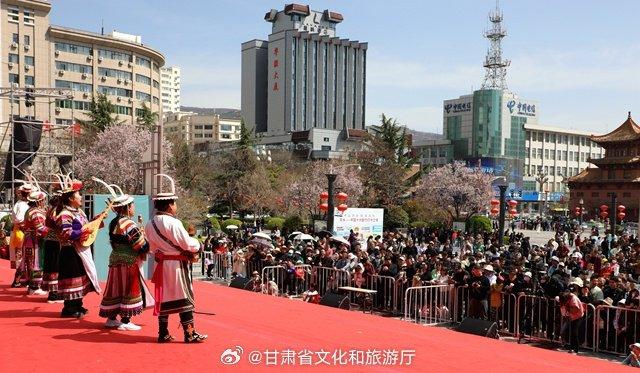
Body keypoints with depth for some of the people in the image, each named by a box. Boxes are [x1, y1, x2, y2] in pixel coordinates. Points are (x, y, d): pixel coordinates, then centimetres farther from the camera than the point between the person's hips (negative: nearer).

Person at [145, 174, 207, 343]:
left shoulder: (150, 224, 5)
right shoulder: (173, 223, -18)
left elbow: (152, 247, 14)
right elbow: (189, 245, -15)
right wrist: (197, 244, 4)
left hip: (161, 264, 7)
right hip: (177, 264, -7)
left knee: (163, 297, 12)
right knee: (184, 297, 1)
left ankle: (163, 333, 17)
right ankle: (189, 334, 5)